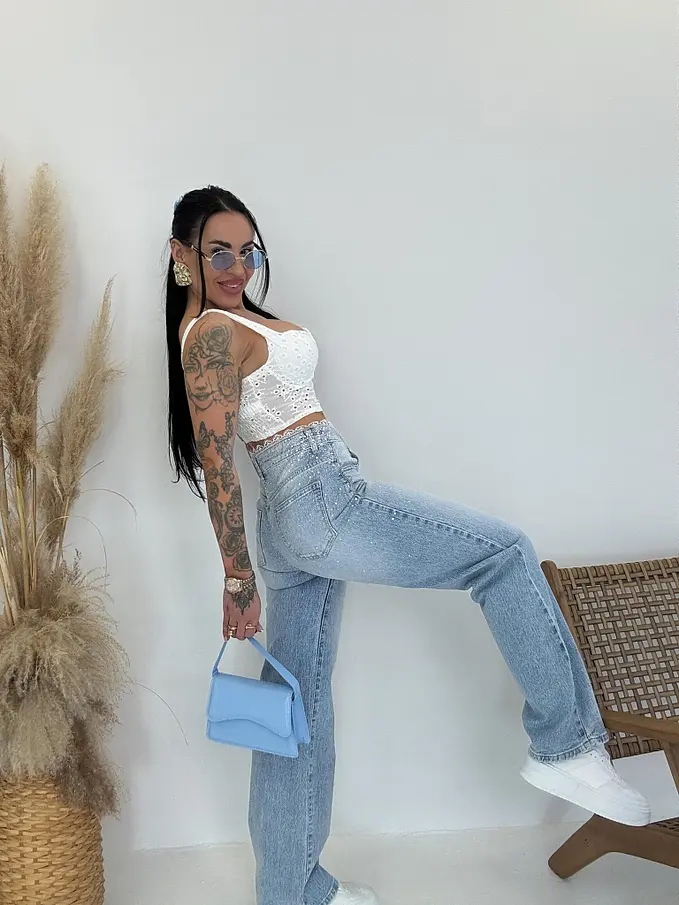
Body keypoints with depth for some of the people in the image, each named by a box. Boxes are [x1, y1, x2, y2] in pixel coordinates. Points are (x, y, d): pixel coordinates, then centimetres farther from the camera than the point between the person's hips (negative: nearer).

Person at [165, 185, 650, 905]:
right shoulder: (214, 333, -12)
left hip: (290, 521, 10)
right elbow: (216, 465, -17)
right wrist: (237, 582, -15)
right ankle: (567, 746, 4)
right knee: (505, 553, -2)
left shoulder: (223, 318, 18)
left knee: (299, 699, 14)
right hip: (322, 500, -10)